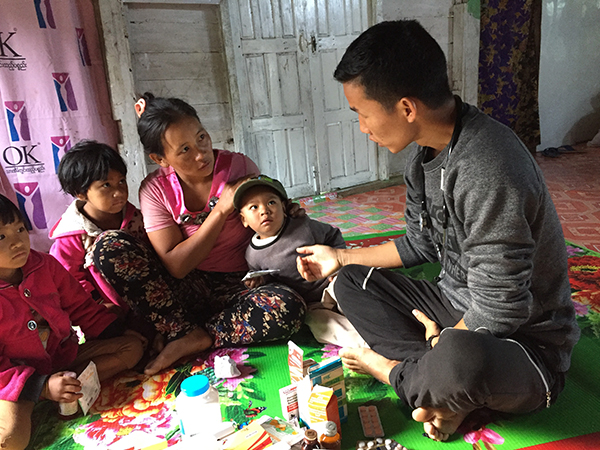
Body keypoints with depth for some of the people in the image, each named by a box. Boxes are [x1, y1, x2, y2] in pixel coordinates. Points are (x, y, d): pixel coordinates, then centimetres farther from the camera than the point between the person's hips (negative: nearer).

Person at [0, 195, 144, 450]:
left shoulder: (44, 265, -6)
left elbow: (81, 307, 5)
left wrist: (122, 334, -1)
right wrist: (42, 387, -26)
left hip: (64, 355, 6)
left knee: (132, 347, -7)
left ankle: (70, 389, -16)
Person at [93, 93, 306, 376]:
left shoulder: (238, 167, -8)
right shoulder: (155, 189, -6)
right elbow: (176, 266, -14)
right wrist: (222, 209, -21)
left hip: (238, 286, 0)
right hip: (189, 288, 1)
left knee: (287, 307, -34)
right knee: (109, 246, -20)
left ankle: (189, 341, -15)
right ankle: (192, 334, -19)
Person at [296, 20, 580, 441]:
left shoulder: (488, 172, -31)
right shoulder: (425, 158, -2)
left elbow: (496, 312, -27)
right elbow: (421, 244, 12)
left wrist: (440, 341, -8)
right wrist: (340, 257, 17)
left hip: (524, 338, -8)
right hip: (456, 306, 9)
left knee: (460, 359, -41)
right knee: (352, 282, 6)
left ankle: (391, 368, -4)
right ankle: (448, 394, -9)